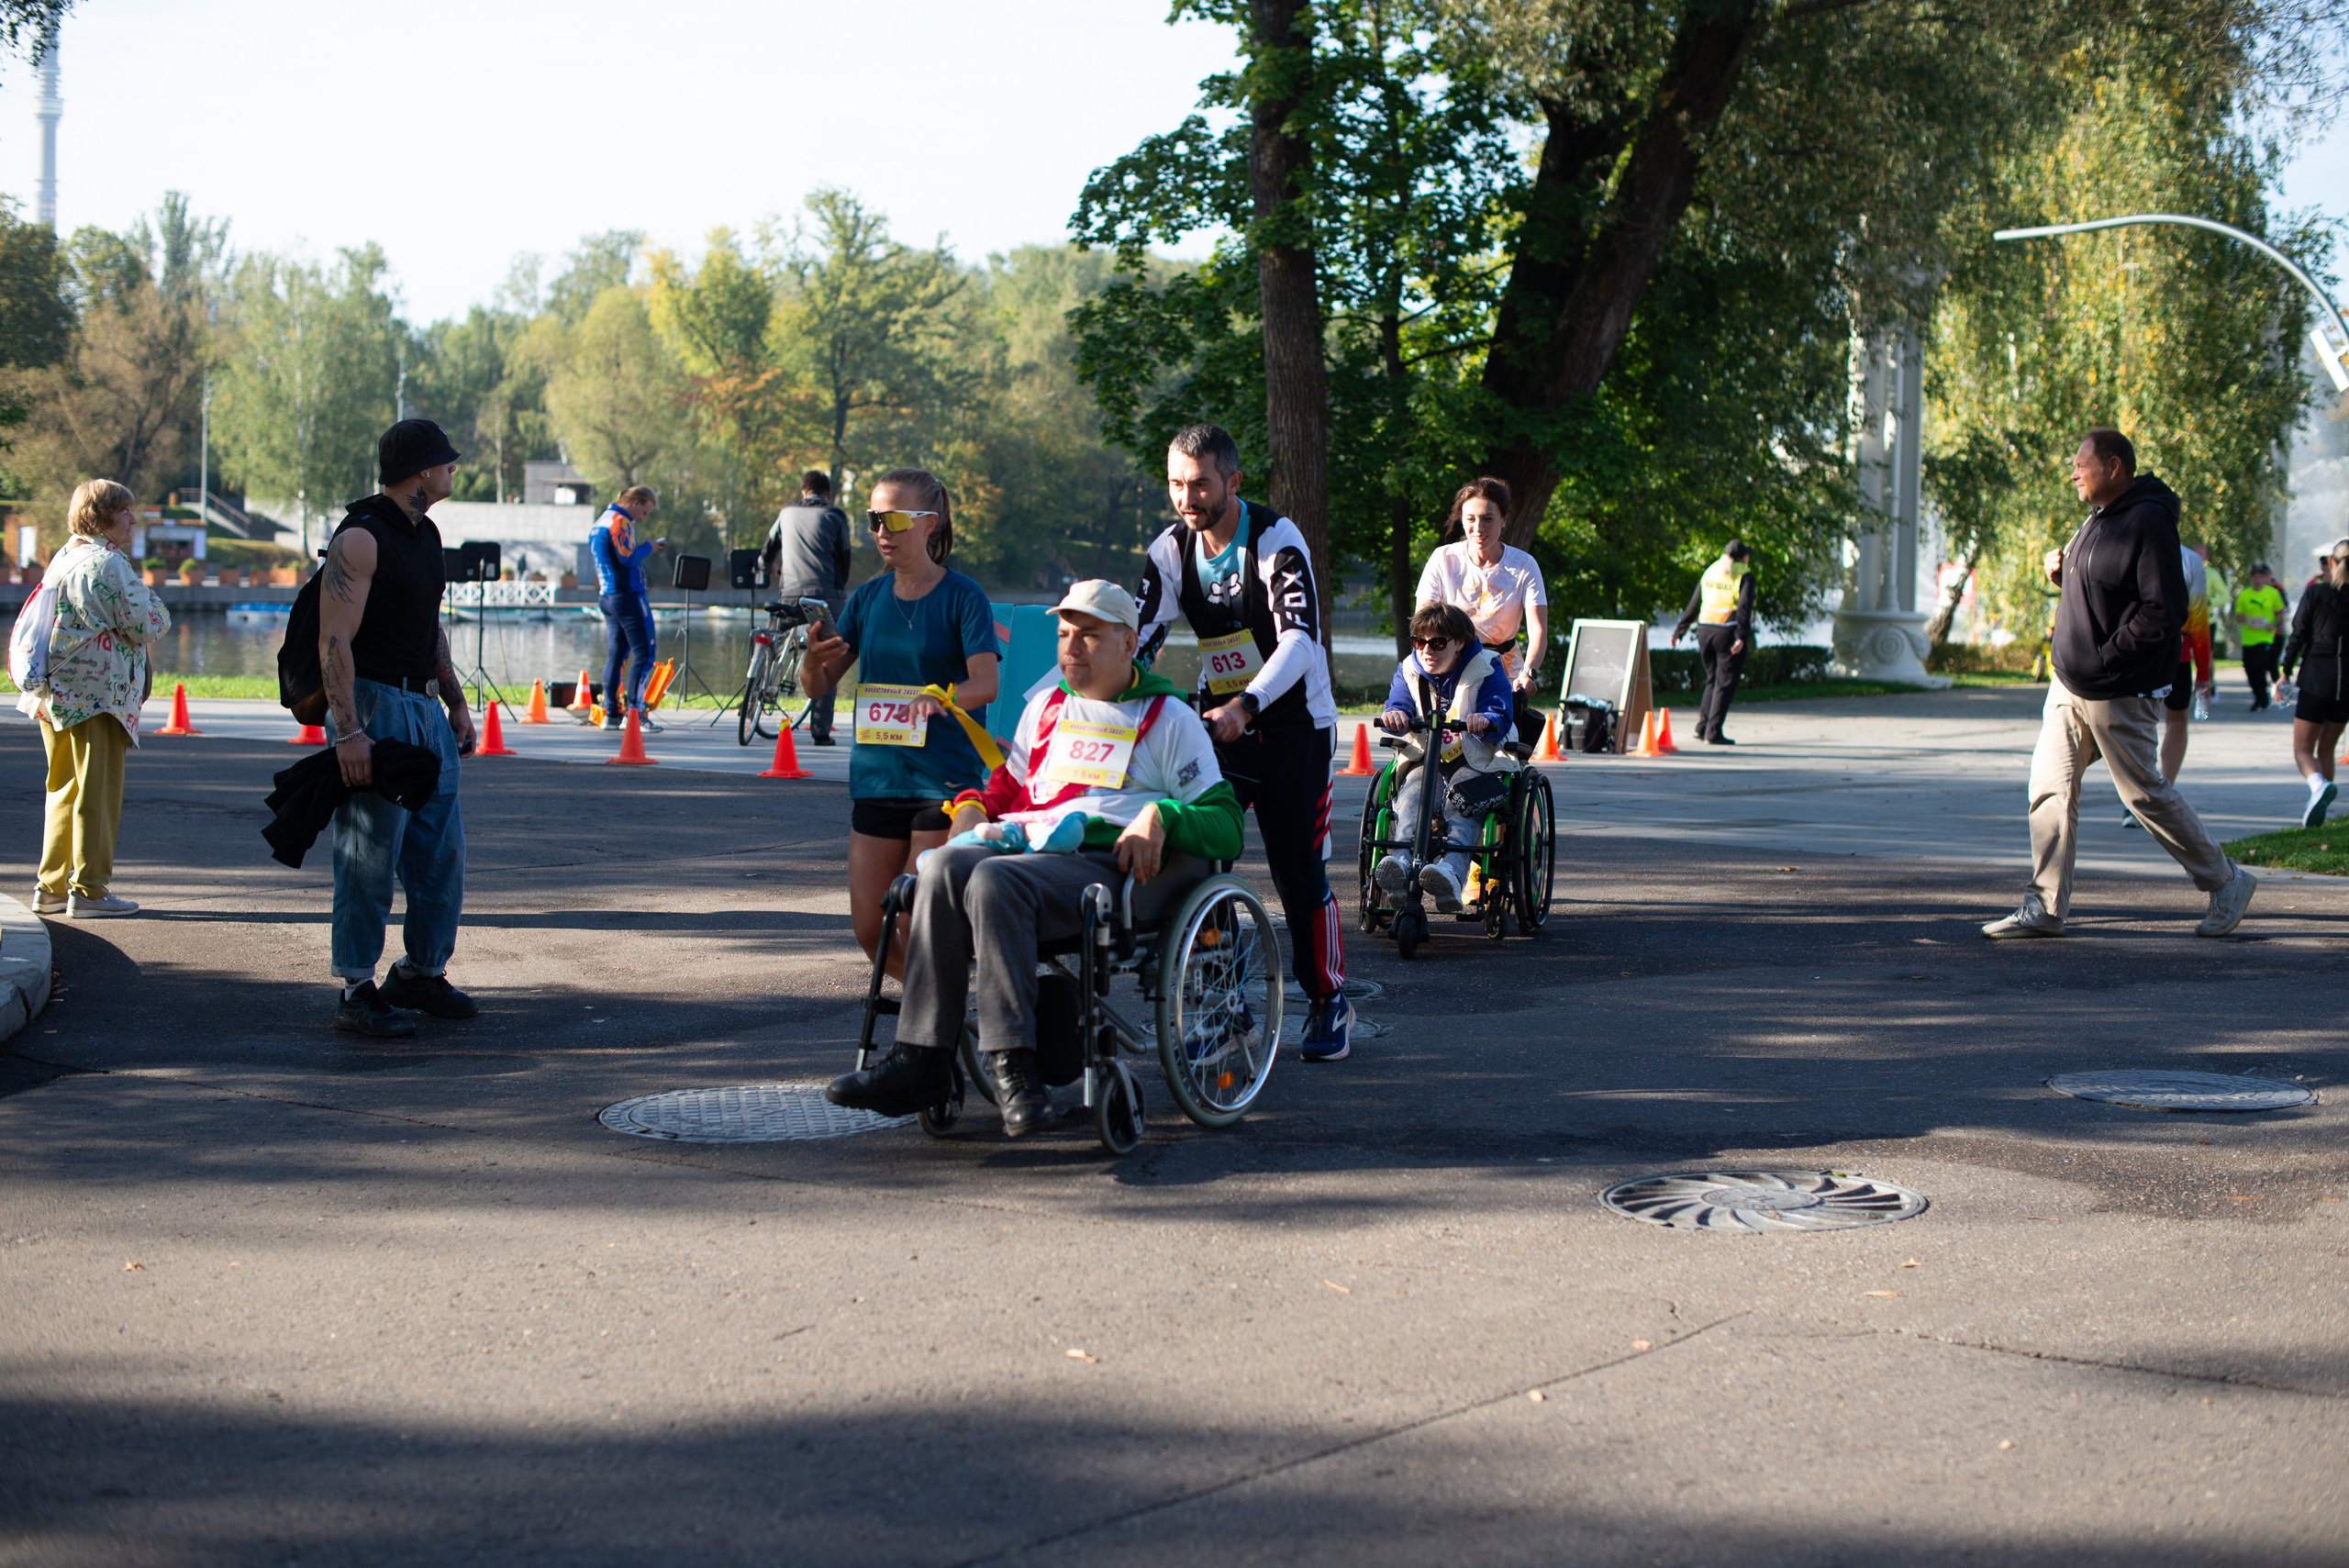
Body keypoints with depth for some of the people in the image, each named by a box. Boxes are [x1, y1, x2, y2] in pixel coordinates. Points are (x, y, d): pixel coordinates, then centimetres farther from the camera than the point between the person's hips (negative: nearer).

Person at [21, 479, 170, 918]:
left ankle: (51, 886, 17)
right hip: (100, 694, -9)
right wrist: (157, 606, 3)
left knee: (64, 788, 15)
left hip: (56, 694, 9)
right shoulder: (110, 564, -13)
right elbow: (146, 626, -15)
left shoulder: (61, 560, 14)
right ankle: (88, 890, -1)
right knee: (97, 792, -3)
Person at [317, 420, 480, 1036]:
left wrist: (456, 703, 22)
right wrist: (347, 731, -25)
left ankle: (422, 973, 23)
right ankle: (356, 991, 0)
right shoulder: (361, 539, -14)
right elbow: (333, 642, -19)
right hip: (373, 705, -9)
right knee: (370, 856, -6)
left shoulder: (426, 534, 15)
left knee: (442, 847, 11)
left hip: (424, 705, 9)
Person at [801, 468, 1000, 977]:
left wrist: (941, 695, -39)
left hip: (944, 777, -5)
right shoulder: (867, 598, 10)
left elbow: (985, 682, -19)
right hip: (876, 776, 6)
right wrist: (815, 658, -14)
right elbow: (818, 686, 9)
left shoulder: (961, 596, -5)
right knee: (869, 929, 5)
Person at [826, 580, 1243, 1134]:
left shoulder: (1170, 719, 15)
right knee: (944, 867, -30)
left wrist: (1159, 817, -11)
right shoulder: (1045, 707, 31)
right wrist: (972, 808, 15)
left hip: (1109, 862, -5)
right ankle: (919, 1057, -37)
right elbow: (1008, 787, 38)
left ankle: (1009, 1062, -42)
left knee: (994, 881, -36)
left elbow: (1225, 824, 8)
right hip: (1023, 842, 5)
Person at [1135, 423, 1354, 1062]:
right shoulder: (1171, 551, -3)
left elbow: (1301, 641, -30)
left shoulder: (1277, 541, -19)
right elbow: (1141, 641, -7)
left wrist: (1245, 704, -45)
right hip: (1219, 721, 5)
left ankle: (1329, 1002, 12)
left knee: (1298, 869, -5)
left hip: (1292, 723, -4)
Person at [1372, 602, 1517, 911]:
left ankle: (1451, 868, -59)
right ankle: (1401, 862, -54)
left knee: (1461, 805, -36)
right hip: (1424, 758, 3)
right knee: (1411, 793, -32)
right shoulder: (1409, 671, 12)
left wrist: (1484, 721, -38)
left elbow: (1501, 719, -12)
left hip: (1474, 760, -3)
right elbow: (1399, 704, -3)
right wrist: (1395, 715, -30)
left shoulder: (1486, 670, -1)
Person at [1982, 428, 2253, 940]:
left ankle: (2225, 882, 17)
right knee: (2051, 787, 3)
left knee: (2145, 792, 0)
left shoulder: (2148, 523, -18)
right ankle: (2044, 908, 7)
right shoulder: (2098, 519, 12)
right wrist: (2062, 573, 5)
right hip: (2070, 684, 9)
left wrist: (2106, 659, -22)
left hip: (2118, 691, -9)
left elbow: (2164, 612, -23)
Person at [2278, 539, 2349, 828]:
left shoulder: (2314, 593, -5)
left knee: (2302, 748, 1)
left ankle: (2319, 784, -29)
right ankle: (2319, 804, 13)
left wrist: (2285, 672, 2)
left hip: (2317, 676, -3)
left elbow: (2297, 636, -5)